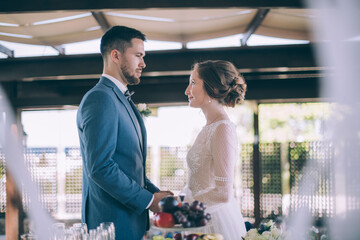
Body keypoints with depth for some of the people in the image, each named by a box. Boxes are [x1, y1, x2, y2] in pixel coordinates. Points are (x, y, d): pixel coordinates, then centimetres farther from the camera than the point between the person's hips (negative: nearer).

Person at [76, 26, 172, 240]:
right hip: (113, 222, -9)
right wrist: (148, 200, -16)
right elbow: (100, 167, -23)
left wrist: (157, 193, 5)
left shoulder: (123, 100, 17)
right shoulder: (100, 98, -14)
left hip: (133, 219, 9)